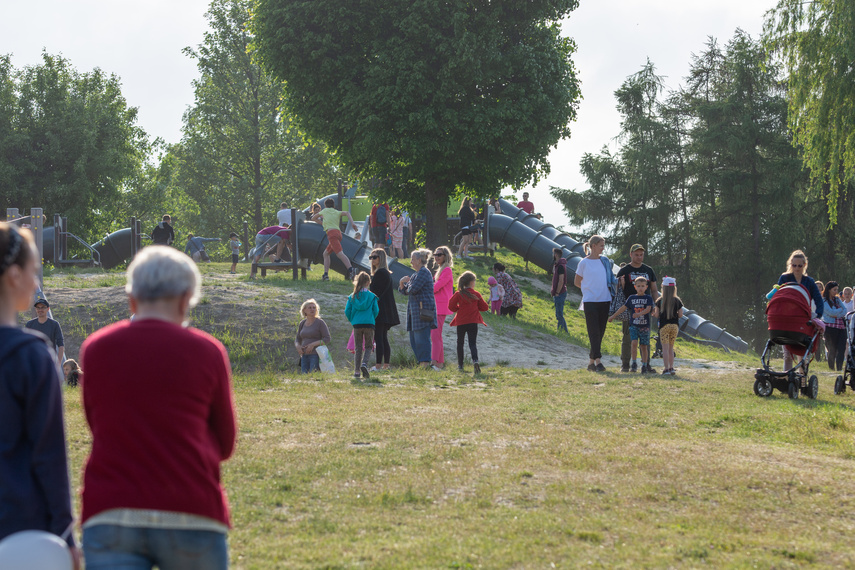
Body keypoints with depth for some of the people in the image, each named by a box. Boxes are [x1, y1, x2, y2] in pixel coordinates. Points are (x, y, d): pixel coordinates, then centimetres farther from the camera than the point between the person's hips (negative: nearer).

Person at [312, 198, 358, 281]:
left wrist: (321, 222, 47)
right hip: (338, 233, 6)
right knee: (326, 253, 18)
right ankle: (325, 275, 13)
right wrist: (352, 223, -6)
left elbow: (313, 218, 32)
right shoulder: (337, 212, 26)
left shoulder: (325, 211, 20)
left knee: (339, 253, -23)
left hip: (332, 232, -6)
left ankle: (350, 270, -42)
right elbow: (347, 213, 5)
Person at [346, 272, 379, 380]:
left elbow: (347, 311, 2)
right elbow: (376, 310, 0)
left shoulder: (352, 296, 4)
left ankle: (356, 371, 3)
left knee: (358, 348, 10)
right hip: (369, 323, -2)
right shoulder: (372, 296, 0)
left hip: (357, 324, 2)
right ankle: (364, 364, -21)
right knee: (368, 347, 7)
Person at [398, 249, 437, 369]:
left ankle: (425, 364, -13)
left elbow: (413, 289, -18)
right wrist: (402, 283, 4)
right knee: (414, 340, 9)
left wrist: (408, 286, 4)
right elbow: (404, 290, 24)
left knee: (422, 339, -12)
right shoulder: (415, 274, 21)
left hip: (423, 310, -10)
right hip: (415, 311, 10)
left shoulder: (424, 272, -9)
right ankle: (422, 363, 12)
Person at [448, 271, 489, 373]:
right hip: (473, 322, 0)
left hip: (461, 322, 0)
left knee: (460, 343, 13)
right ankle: (475, 360, -29)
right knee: (473, 343, -3)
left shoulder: (458, 294, -4)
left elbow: (451, 306, -8)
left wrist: (459, 309, 10)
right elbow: (484, 307, 5)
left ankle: (460, 365, 15)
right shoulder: (476, 294, -1)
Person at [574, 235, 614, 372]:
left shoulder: (606, 261, 11)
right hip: (590, 300, -4)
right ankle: (597, 361, -16)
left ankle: (591, 361, 13)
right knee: (594, 332, -10)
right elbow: (577, 282, 8)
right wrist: (590, 289, 7)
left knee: (600, 332, 6)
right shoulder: (584, 263, -1)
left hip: (605, 300, 4)